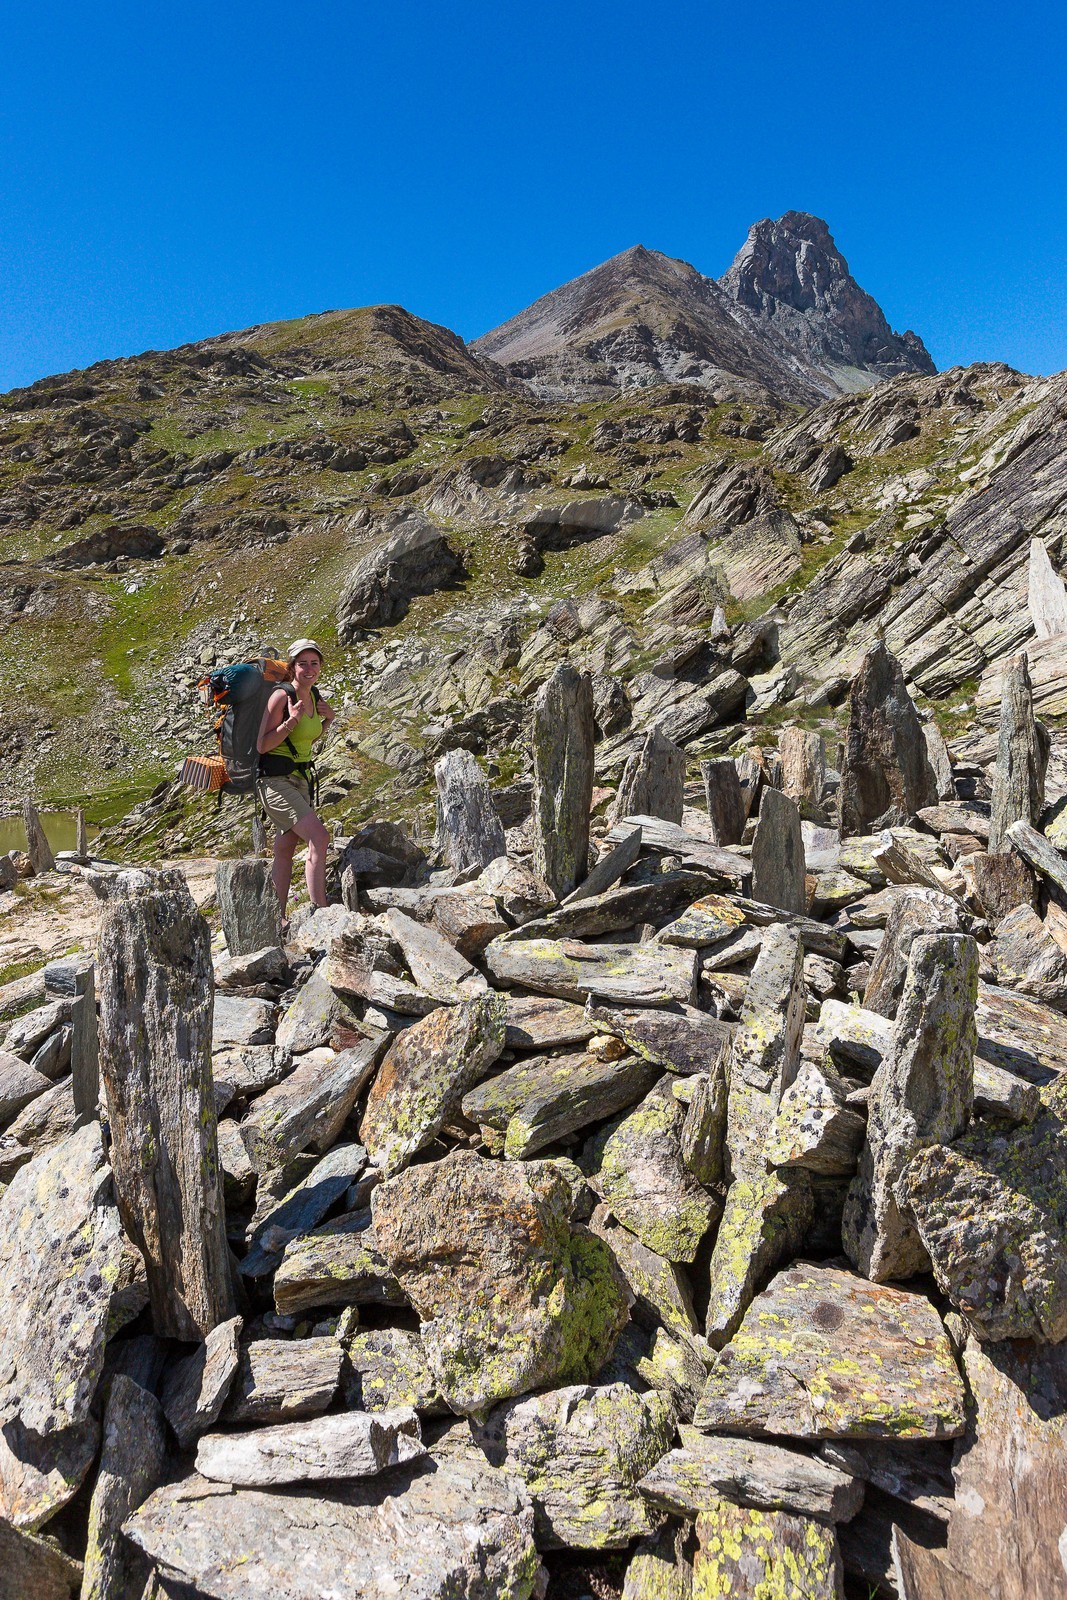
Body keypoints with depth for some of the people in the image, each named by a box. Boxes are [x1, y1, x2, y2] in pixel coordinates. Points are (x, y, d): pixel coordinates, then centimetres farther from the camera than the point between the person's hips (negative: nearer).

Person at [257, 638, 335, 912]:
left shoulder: (315, 697, 8)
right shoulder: (282, 696, -15)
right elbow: (262, 745, -17)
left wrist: (327, 721, 5)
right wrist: (291, 721, -26)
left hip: (300, 780, 9)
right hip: (275, 782, -9)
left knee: (285, 851, 12)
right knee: (319, 837, -21)